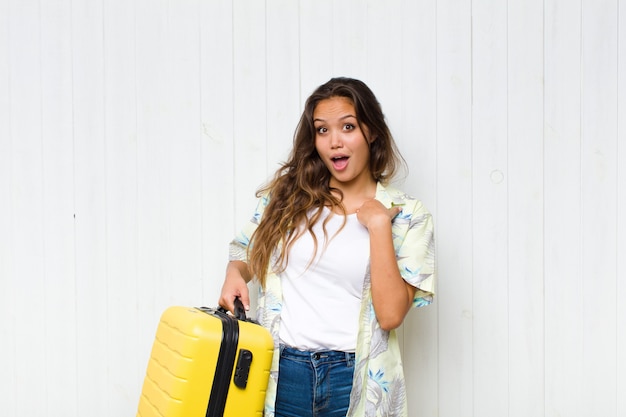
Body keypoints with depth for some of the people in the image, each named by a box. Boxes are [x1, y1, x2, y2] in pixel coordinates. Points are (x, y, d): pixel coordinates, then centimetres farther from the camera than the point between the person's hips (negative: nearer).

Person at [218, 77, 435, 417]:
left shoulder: (407, 216, -4)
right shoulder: (288, 193, 3)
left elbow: (390, 315, -12)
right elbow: (245, 251, 16)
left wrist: (378, 225, -14)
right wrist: (235, 274, -5)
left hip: (355, 380, -2)